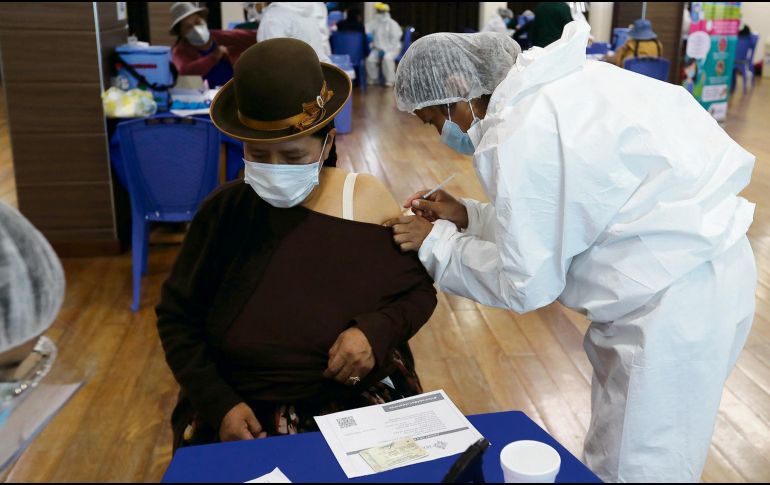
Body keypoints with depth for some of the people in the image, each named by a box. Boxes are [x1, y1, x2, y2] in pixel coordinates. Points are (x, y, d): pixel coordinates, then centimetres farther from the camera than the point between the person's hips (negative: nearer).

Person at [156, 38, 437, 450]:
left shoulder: (367, 199, -5)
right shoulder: (222, 212, -5)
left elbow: (419, 291, 4)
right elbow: (176, 316, 2)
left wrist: (376, 330, -16)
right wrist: (218, 403, -10)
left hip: (361, 404, 1)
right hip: (240, 413, 0)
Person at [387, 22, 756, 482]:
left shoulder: (516, 136, -22)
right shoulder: (543, 87, 7)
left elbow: (526, 284, -14)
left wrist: (436, 243, -3)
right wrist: (466, 216, 10)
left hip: (678, 293, -10)